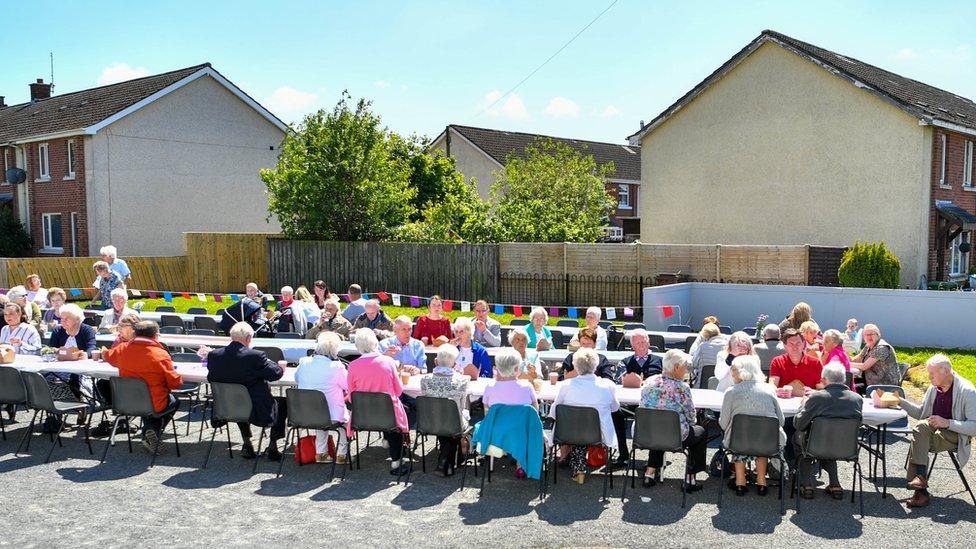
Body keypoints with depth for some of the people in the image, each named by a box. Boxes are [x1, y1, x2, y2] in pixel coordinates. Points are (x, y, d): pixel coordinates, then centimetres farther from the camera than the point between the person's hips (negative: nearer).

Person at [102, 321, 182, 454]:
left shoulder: (122, 349, -6)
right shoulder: (160, 354, -20)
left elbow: (108, 356, 19)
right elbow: (175, 383, -14)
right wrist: (180, 377, 8)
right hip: (154, 405, -5)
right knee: (174, 402, 28)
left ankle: (147, 432, 23)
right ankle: (154, 430, 10)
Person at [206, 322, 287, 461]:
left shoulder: (214, 355, -8)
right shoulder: (256, 356, -22)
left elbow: (211, 378, 6)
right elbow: (276, 374, -14)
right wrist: (281, 367, 8)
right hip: (258, 412, -5)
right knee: (283, 403, 21)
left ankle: (247, 444, 35)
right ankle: (272, 446, 22)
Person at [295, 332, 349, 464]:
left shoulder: (304, 363, -8)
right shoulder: (336, 367, -22)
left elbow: (297, 379, 13)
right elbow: (350, 388, -10)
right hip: (331, 416, -4)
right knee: (347, 414, 27)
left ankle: (321, 453, 35)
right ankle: (341, 454, 28)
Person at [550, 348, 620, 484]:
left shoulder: (566, 386, -12)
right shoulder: (608, 386, -10)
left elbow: (553, 413, 0)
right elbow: (614, 408, 10)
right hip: (600, 436, 0)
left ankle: (578, 469, 29)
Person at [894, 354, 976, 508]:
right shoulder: (934, 388, 10)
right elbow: (920, 412, 22)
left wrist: (947, 423, -24)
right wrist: (900, 401, 8)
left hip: (955, 436, -6)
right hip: (933, 431, 6)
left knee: (919, 434, -29)